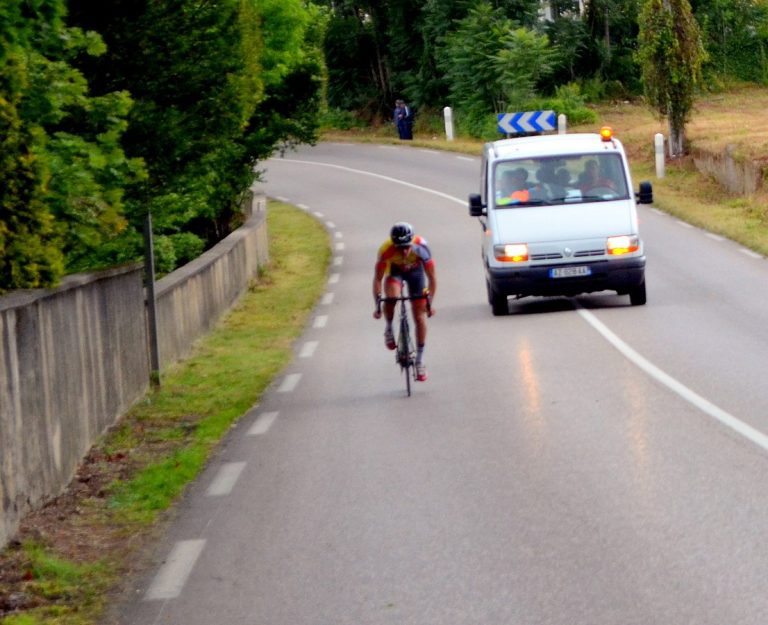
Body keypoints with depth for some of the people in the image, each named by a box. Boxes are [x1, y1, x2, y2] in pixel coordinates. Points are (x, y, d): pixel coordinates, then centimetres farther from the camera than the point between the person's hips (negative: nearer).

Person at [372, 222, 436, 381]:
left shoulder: (421, 248, -37)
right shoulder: (386, 250, -36)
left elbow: (432, 277, -25)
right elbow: (377, 279, -24)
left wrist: (430, 303, -27)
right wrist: (377, 305, -27)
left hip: (415, 271, 1)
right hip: (394, 271, -1)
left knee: (420, 316, -3)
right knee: (391, 297, -33)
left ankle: (420, 360, 10)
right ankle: (389, 329, -4)